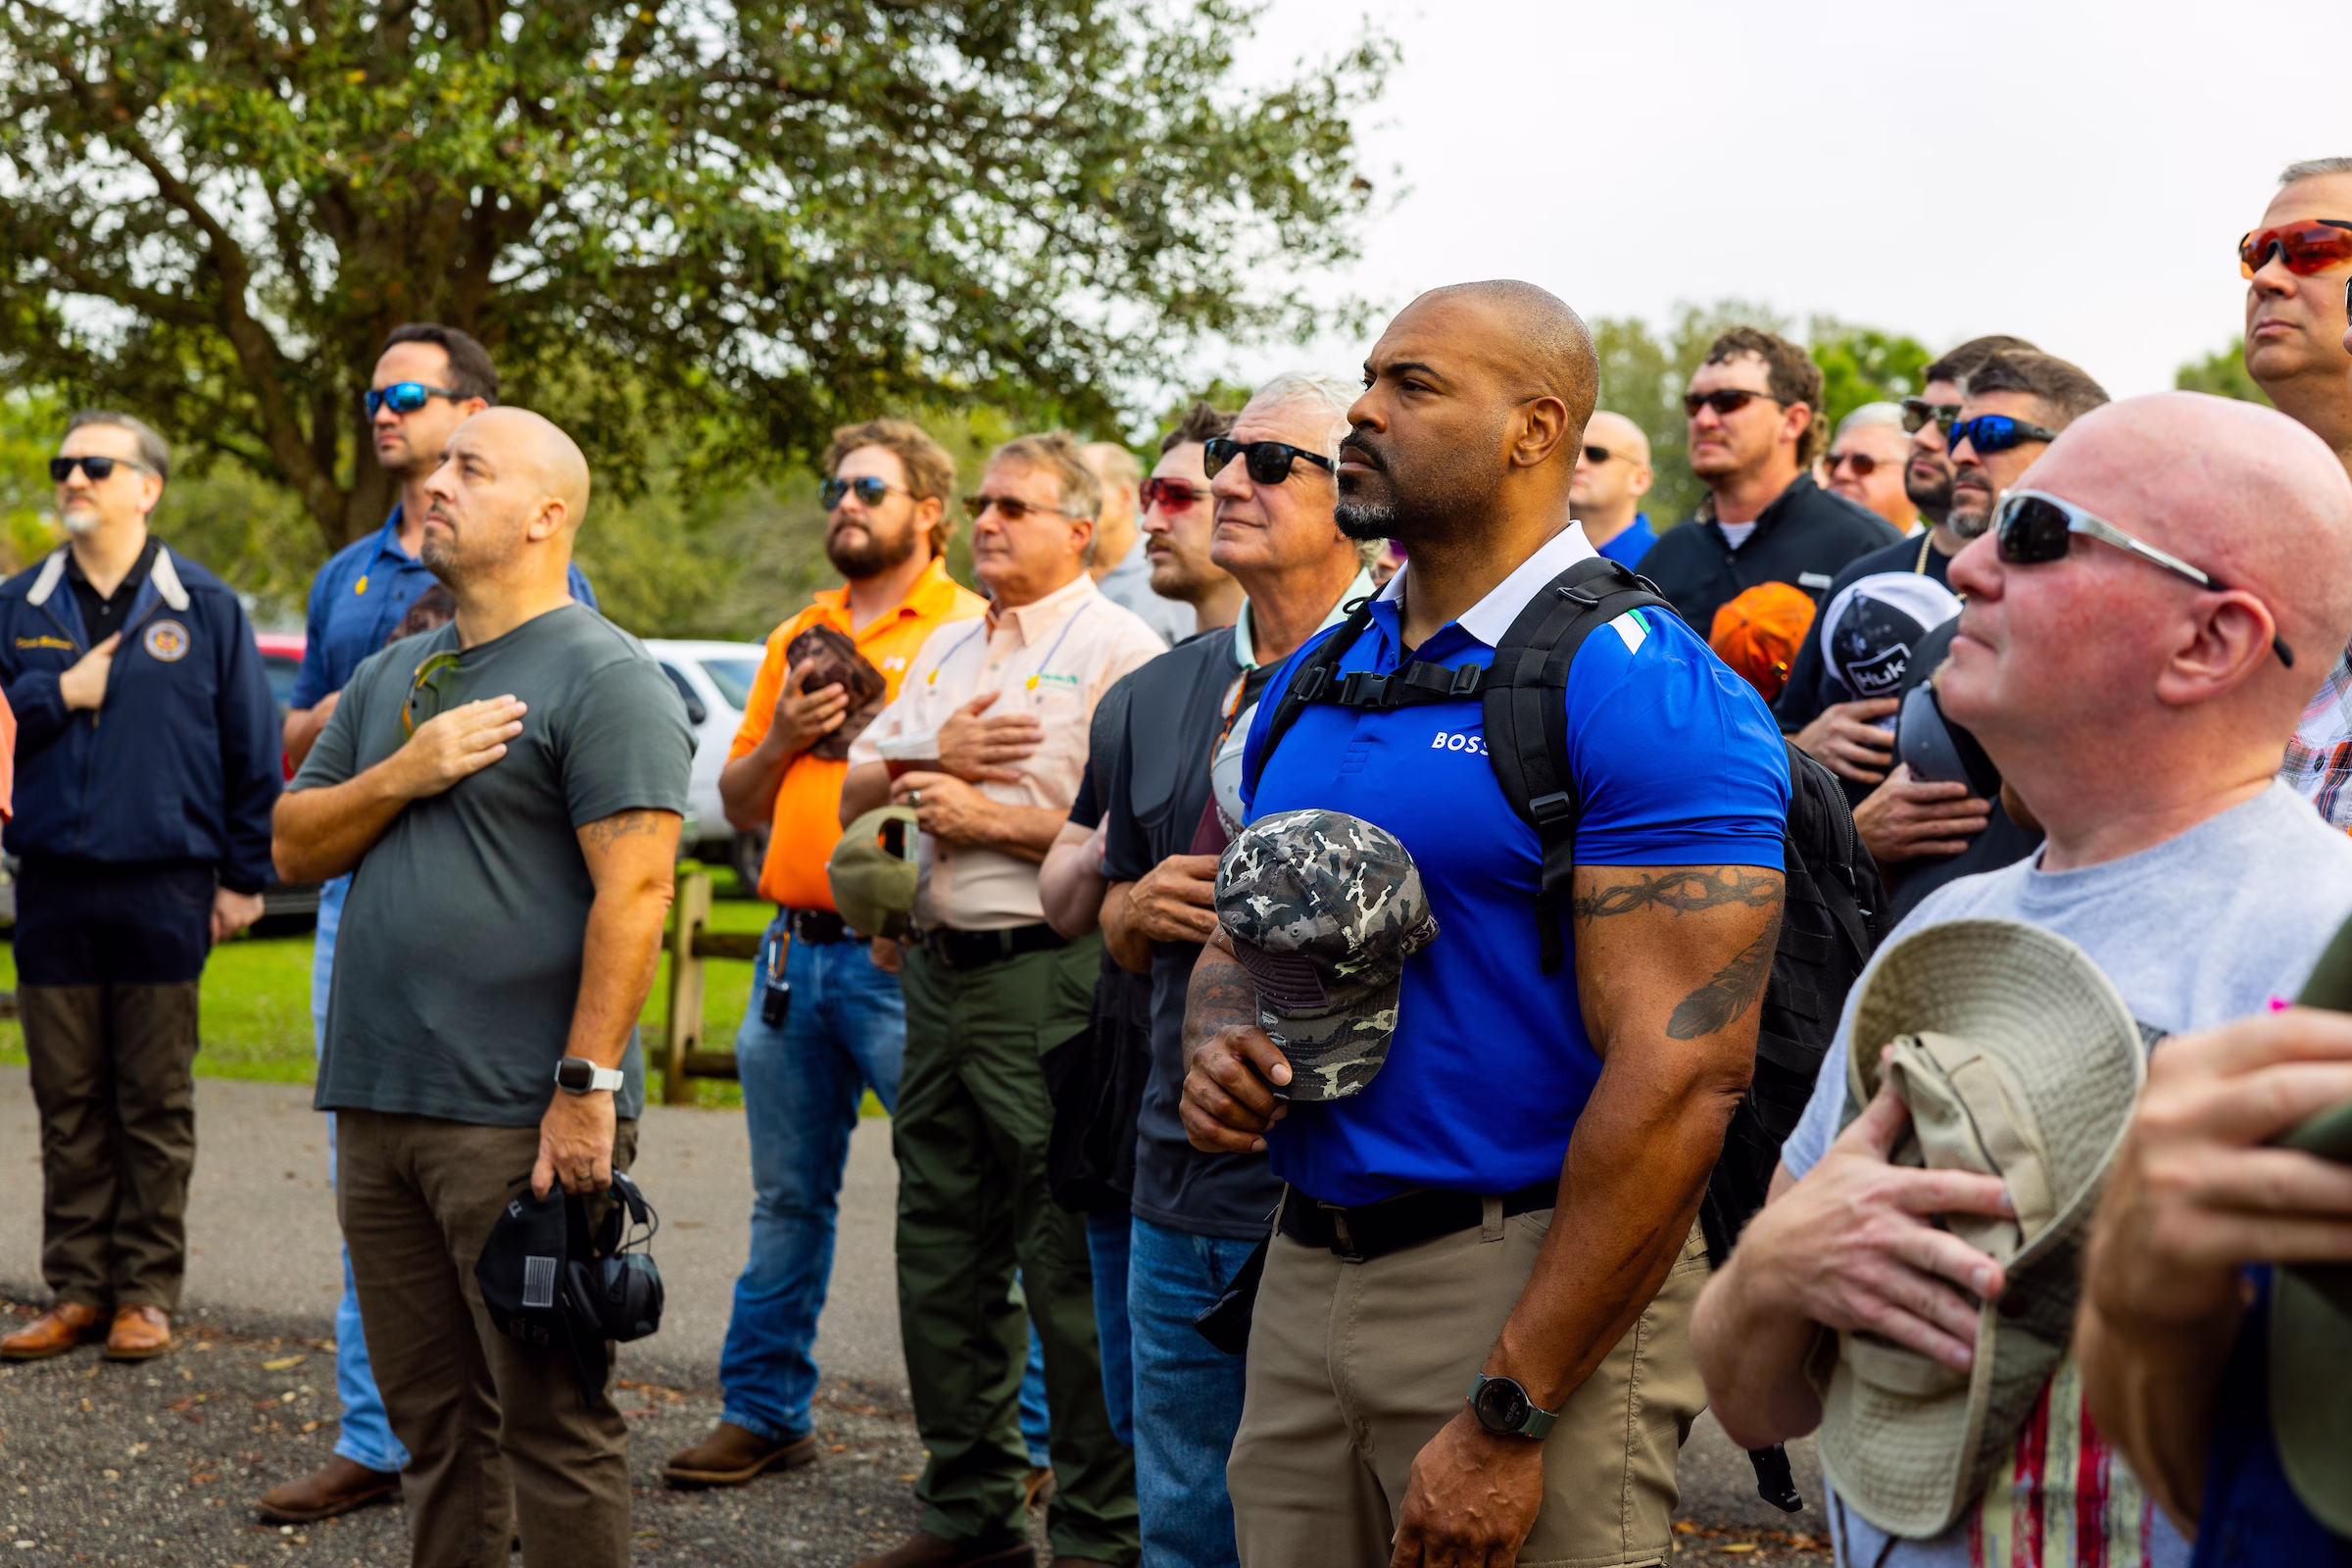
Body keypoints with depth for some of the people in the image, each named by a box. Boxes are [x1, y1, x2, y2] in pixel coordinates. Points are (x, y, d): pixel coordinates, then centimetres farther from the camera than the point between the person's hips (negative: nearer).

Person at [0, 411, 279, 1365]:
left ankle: (146, 1292, 10)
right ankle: (77, 1291, 14)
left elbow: (252, 751, 4)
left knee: (155, 1104, 3)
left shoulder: (204, 608, 3)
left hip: (163, 891, -2)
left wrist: (243, 877, 0)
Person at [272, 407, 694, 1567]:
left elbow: (634, 890, -15)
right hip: (377, 1109, 8)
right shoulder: (390, 678, 18)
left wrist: (586, 1086, -20)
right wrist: (401, 776, -4)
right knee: (433, 1421, 13)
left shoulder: (603, 678, -7)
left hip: (522, 1122, -7)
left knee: (552, 1422, -3)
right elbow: (295, 849, 15)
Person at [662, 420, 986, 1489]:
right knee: (787, 1198, 13)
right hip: (794, 950, 7)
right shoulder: (797, 638, 17)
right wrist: (781, 738, 1)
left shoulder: (969, 631, -2)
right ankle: (763, 1414, 22)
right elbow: (740, 806, 20)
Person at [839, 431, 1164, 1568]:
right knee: (942, 1251, 13)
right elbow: (855, 790, 20)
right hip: (939, 975, 8)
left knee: (1071, 1269, -3)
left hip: (1050, 975, -8)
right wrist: (929, 765, 0)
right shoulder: (946, 650, 19)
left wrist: (989, 819, -14)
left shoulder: (1118, 650, -7)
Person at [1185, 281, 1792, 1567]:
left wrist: (1508, 1421, -21)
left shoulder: (1648, 695, -14)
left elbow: (1682, 1078, -20)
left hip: (1534, 1285, -7)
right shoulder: (1309, 683, 11)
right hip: (1303, 1271, 7)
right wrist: (1217, 1050, -3)